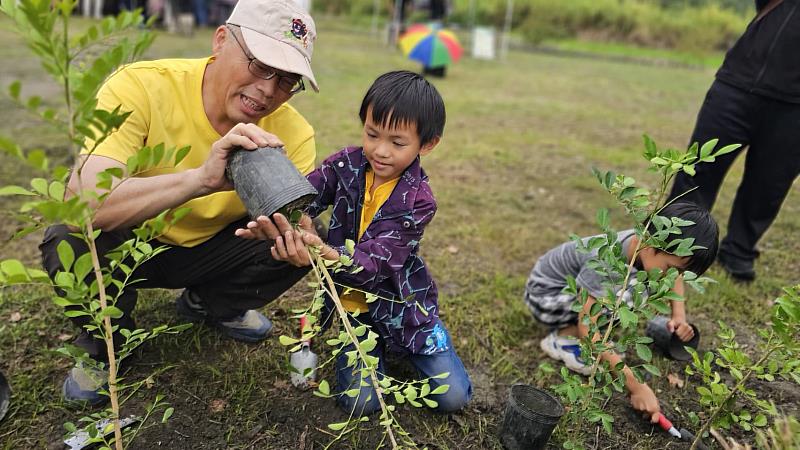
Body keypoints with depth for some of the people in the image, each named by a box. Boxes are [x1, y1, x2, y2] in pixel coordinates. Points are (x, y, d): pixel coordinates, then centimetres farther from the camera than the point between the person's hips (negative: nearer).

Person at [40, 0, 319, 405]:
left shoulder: (292, 133, -18)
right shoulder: (140, 87, -28)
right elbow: (84, 201, -40)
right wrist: (201, 178, -54)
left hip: (210, 248, 3)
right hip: (124, 244, -3)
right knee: (73, 243, -34)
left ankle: (208, 305, 12)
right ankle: (106, 345, 1)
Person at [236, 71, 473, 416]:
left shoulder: (418, 200, -20)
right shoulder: (346, 164, -10)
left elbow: (375, 261, -30)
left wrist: (326, 255, -51)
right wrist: (276, 225, -44)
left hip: (401, 302, -1)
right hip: (353, 303, 1)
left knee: (453, 397, -3)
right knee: (360, 402, -13)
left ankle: (398, 347, 23)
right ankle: (376, 347, 18)